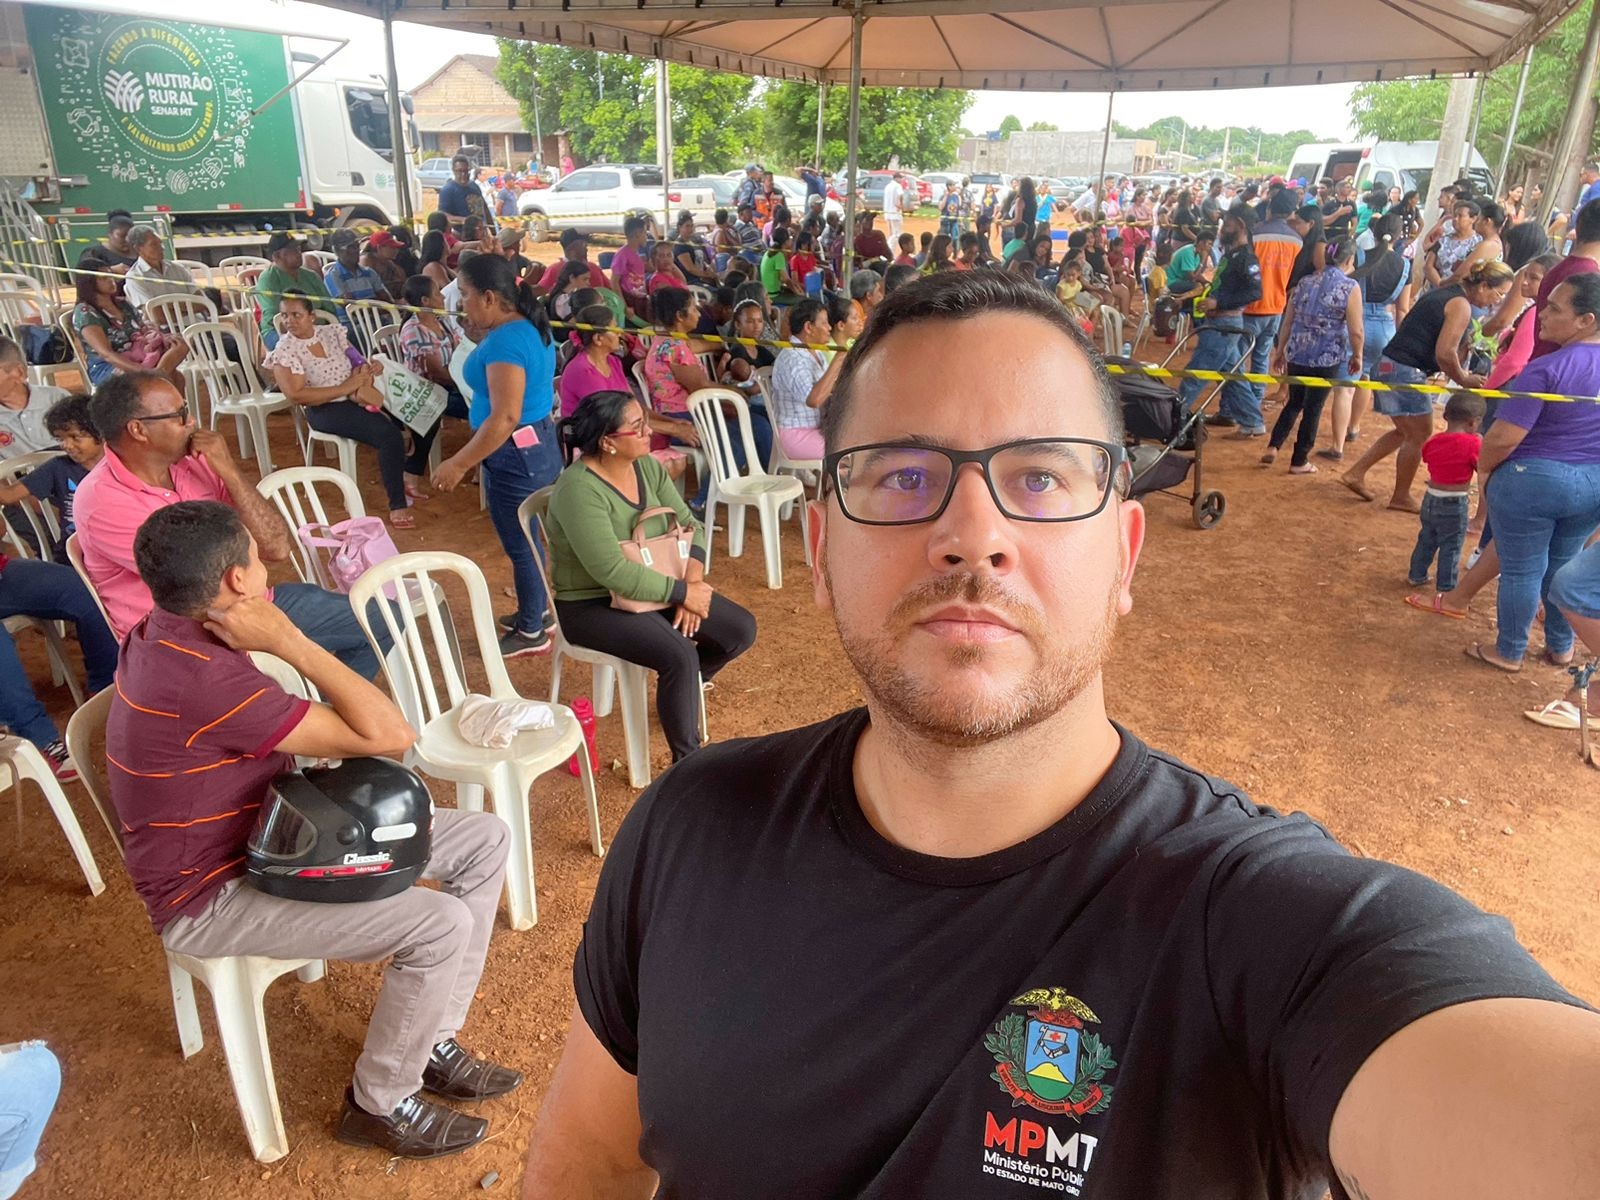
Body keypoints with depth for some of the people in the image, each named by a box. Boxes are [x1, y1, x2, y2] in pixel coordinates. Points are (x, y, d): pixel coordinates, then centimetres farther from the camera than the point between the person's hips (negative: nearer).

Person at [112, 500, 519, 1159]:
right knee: (441, 927, -28)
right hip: (212, 897, -9)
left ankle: (430, 1041, 14)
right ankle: (380, 1103, 1)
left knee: (485, 841, 0)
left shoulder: (164, 633, -1)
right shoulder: (208, 680, -33)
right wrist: (288, 640, -27)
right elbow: (391, 735, -30)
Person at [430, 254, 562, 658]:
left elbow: (505, 419, -29)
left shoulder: (505, 340, -24)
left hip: (516, 456, -10)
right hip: (540, 446, 10)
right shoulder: (531, 328, 7)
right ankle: (538, 611, 38)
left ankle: (532, 633, 20)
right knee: (527, 540, 23)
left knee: (520, 546, 5)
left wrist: (458, 464, -24)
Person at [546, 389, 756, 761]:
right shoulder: (579, 489, -25)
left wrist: (692, 577, -17)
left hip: (651, 587, 8)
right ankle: (687, 762, -10)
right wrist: (684, 592, -23)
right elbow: (613, 572, -30)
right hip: (591, 605, -7)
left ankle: (680, 689, 23)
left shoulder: (646, 466, -1)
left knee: (741, 630, -4)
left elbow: (689, 524, 1)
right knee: (680, 656, -30)